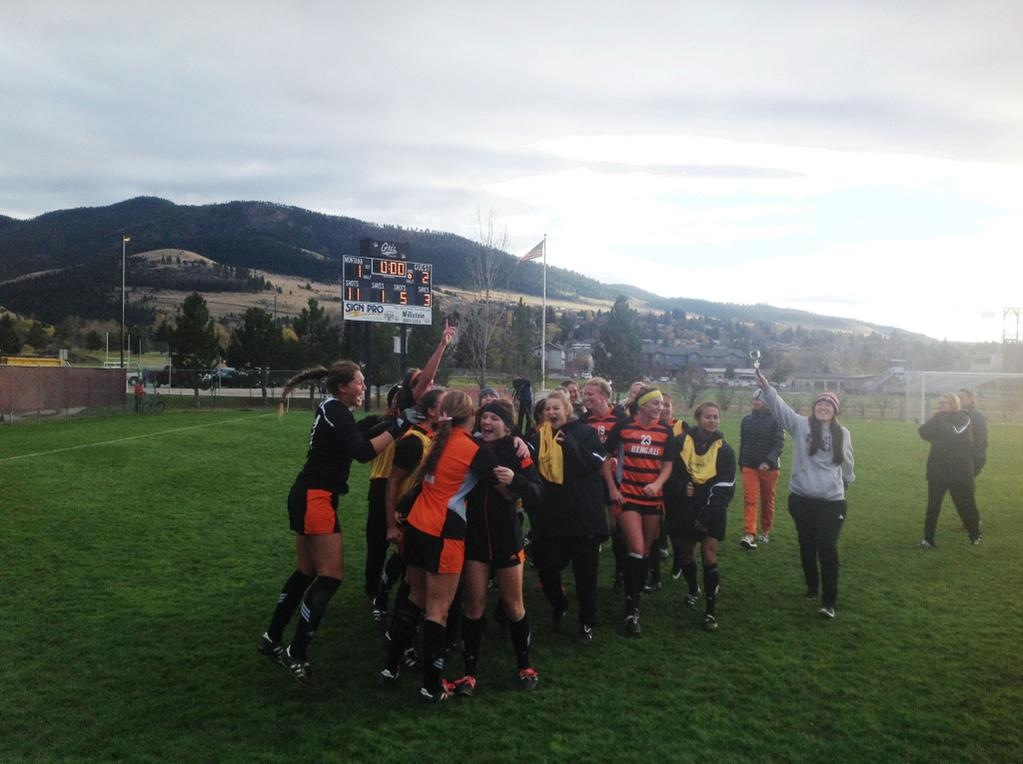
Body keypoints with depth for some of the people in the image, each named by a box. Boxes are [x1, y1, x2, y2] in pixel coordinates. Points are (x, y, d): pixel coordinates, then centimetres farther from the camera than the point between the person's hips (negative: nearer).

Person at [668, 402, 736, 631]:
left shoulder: (724, 450, -2)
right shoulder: (682, 442, -1)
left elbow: (725, 488, -5)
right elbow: (671, 473, 5)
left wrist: (707, 515, -13)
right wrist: (682, 488, -15)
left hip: (712, 511, -1)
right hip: (685, 509, 1)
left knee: (709, 557, -8)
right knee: (687, 554, 13)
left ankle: (711, 610, 1)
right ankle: (693, 590, 41)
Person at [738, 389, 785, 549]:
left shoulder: (775, 420, -5)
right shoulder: (746, 420, 8)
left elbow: (779, 444, -11)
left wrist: (768, 461, -23)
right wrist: (741, 464, 18)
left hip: (770, 468, -2)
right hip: (750, 467, 2)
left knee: (767, 502, 10)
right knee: (750, 500, -10)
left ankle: (765, 531, 26)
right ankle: (749, 535, -16)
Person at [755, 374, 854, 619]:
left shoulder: (842, 434, 3)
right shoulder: (801, 425, -3)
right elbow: (780, 406, -18)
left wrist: (847, 481, 34)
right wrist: (766, 388, -34)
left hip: (832, 501, 0)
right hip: (801, 499, 0)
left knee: (827, 549, -5)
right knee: (807, 546, 15)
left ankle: (829, 601, 1)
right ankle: (812, 586, 37)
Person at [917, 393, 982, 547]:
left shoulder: (963, 418, -6)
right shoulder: (939, 419, 9)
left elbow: (957, 435, -23)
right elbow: (924, 433, -2)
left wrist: (942, 421, -17)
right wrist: (934, 419, -12)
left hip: (959, 471, -4)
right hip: (937, 468, 4)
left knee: (965, 504, 7)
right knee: (932, 505, 0)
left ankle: (975, 534, 28)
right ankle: (928, 539, 2)